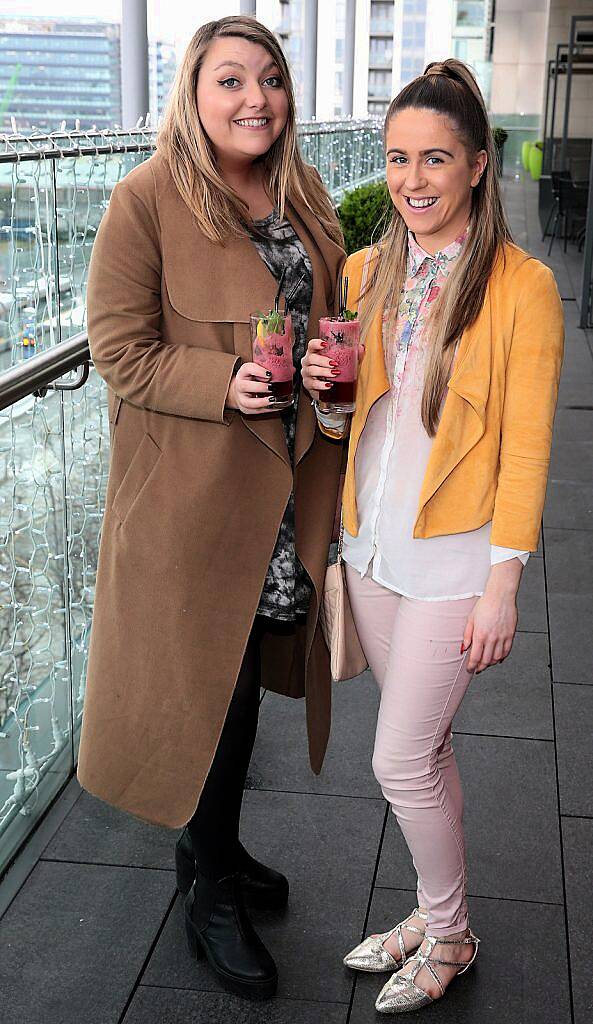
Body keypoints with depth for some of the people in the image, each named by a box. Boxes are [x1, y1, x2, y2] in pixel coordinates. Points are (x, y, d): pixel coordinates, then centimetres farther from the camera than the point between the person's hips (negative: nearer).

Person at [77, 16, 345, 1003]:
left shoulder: (306, 198, 9)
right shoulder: (146, 200, -12)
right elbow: (120, 352, -13)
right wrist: (223, 385, -26)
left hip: (288, 483, 7)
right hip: (195, 489, -6)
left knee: (246, 676, 19)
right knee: (208, 687, 5)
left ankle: (215, 848, 42)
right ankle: (211, 899, 25)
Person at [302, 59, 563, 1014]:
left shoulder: (521, 286, -12)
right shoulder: (368, 271, 5)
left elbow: (526, 447, -12)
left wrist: (502, 584, -13)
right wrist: (324, 390, -9)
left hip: (453, 557, -5)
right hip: (373, 542, 6)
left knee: (401, 762, 0)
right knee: (421, 747, 17)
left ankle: (449, 935, 25)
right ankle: (435, 912, 37)